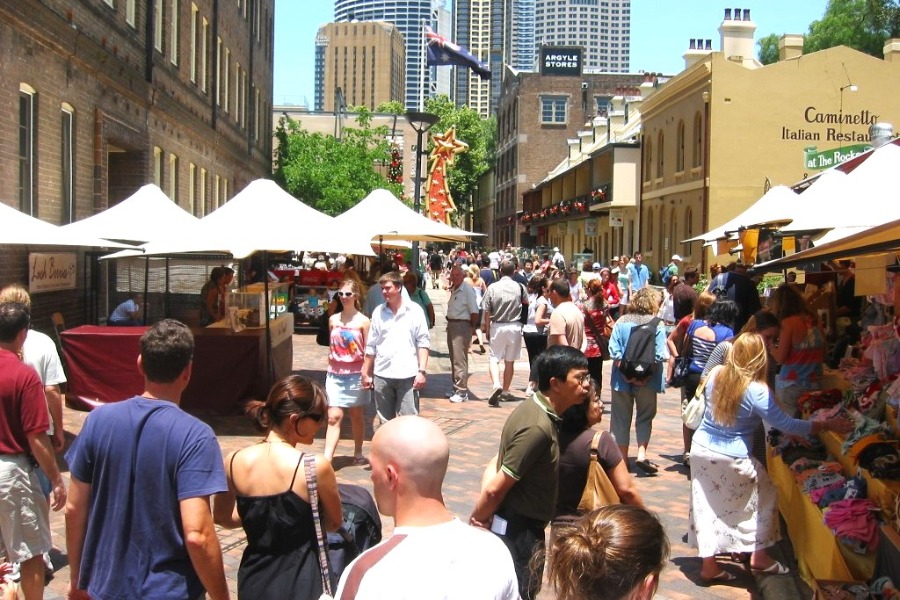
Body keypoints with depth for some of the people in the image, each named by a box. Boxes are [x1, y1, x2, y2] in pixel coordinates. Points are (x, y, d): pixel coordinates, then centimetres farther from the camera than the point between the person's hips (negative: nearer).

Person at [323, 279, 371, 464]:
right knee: (334, 417, -7)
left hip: (355, 375, -2)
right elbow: (331, 347, 14)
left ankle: (358, 452, 28)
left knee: (356, 416, 11)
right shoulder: (333, 320, 7)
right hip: (335, 375, 2)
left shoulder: (363, 321, -4)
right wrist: (330, 368, 13)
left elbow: (368, 351, -4)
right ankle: (327, 458, -12)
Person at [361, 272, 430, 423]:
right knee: (385, 421, 11)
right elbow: (371, 346, 11)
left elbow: (423, 342, -1)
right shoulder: (378, 312, 8)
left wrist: (422, 371, -9)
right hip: (382, 375, 3)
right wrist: (366, 373, 11)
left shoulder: (414, 310, -1)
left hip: (408, 375, -3)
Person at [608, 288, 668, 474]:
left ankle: (623, 457, 16)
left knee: (622, 418, 11)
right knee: (645, 417, 12)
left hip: (622, 379, 1)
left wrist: (625, 371, -7)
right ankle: (642, 453, -2)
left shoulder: (621, 322, -2)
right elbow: (660, 355, -12)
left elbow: (614, 351, -8)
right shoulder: (656, 324, -6)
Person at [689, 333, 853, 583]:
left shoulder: (716, 375, -3)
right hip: (732, 459, -5)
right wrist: (827, 425, -11)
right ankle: (759, 557, 23)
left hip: (701, 450, 5)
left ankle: (709, 565, 17)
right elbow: (786, 424, -17)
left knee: (706, 506, 12)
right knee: (765, 494, 17)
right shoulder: (756, 391, -20)